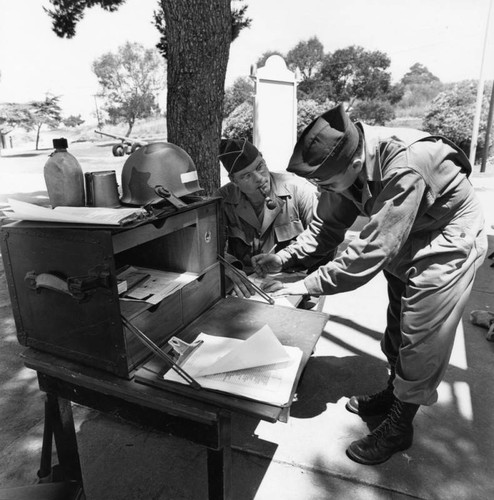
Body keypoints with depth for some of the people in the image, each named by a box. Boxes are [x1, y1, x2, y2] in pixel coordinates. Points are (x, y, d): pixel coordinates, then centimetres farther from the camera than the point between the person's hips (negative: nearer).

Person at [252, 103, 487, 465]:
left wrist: (310, 285, -33)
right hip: (404, 243, 8)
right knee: (397, 329, 18)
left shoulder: (404, 168, -39)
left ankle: (399, 428, 19)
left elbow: (372, 250, -39)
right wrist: (283, 259, -17)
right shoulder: (344, 160, -15)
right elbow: (328, 226, -6)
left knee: (420, 339, 0)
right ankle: (395, 394, 40)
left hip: (448, 243, -7)